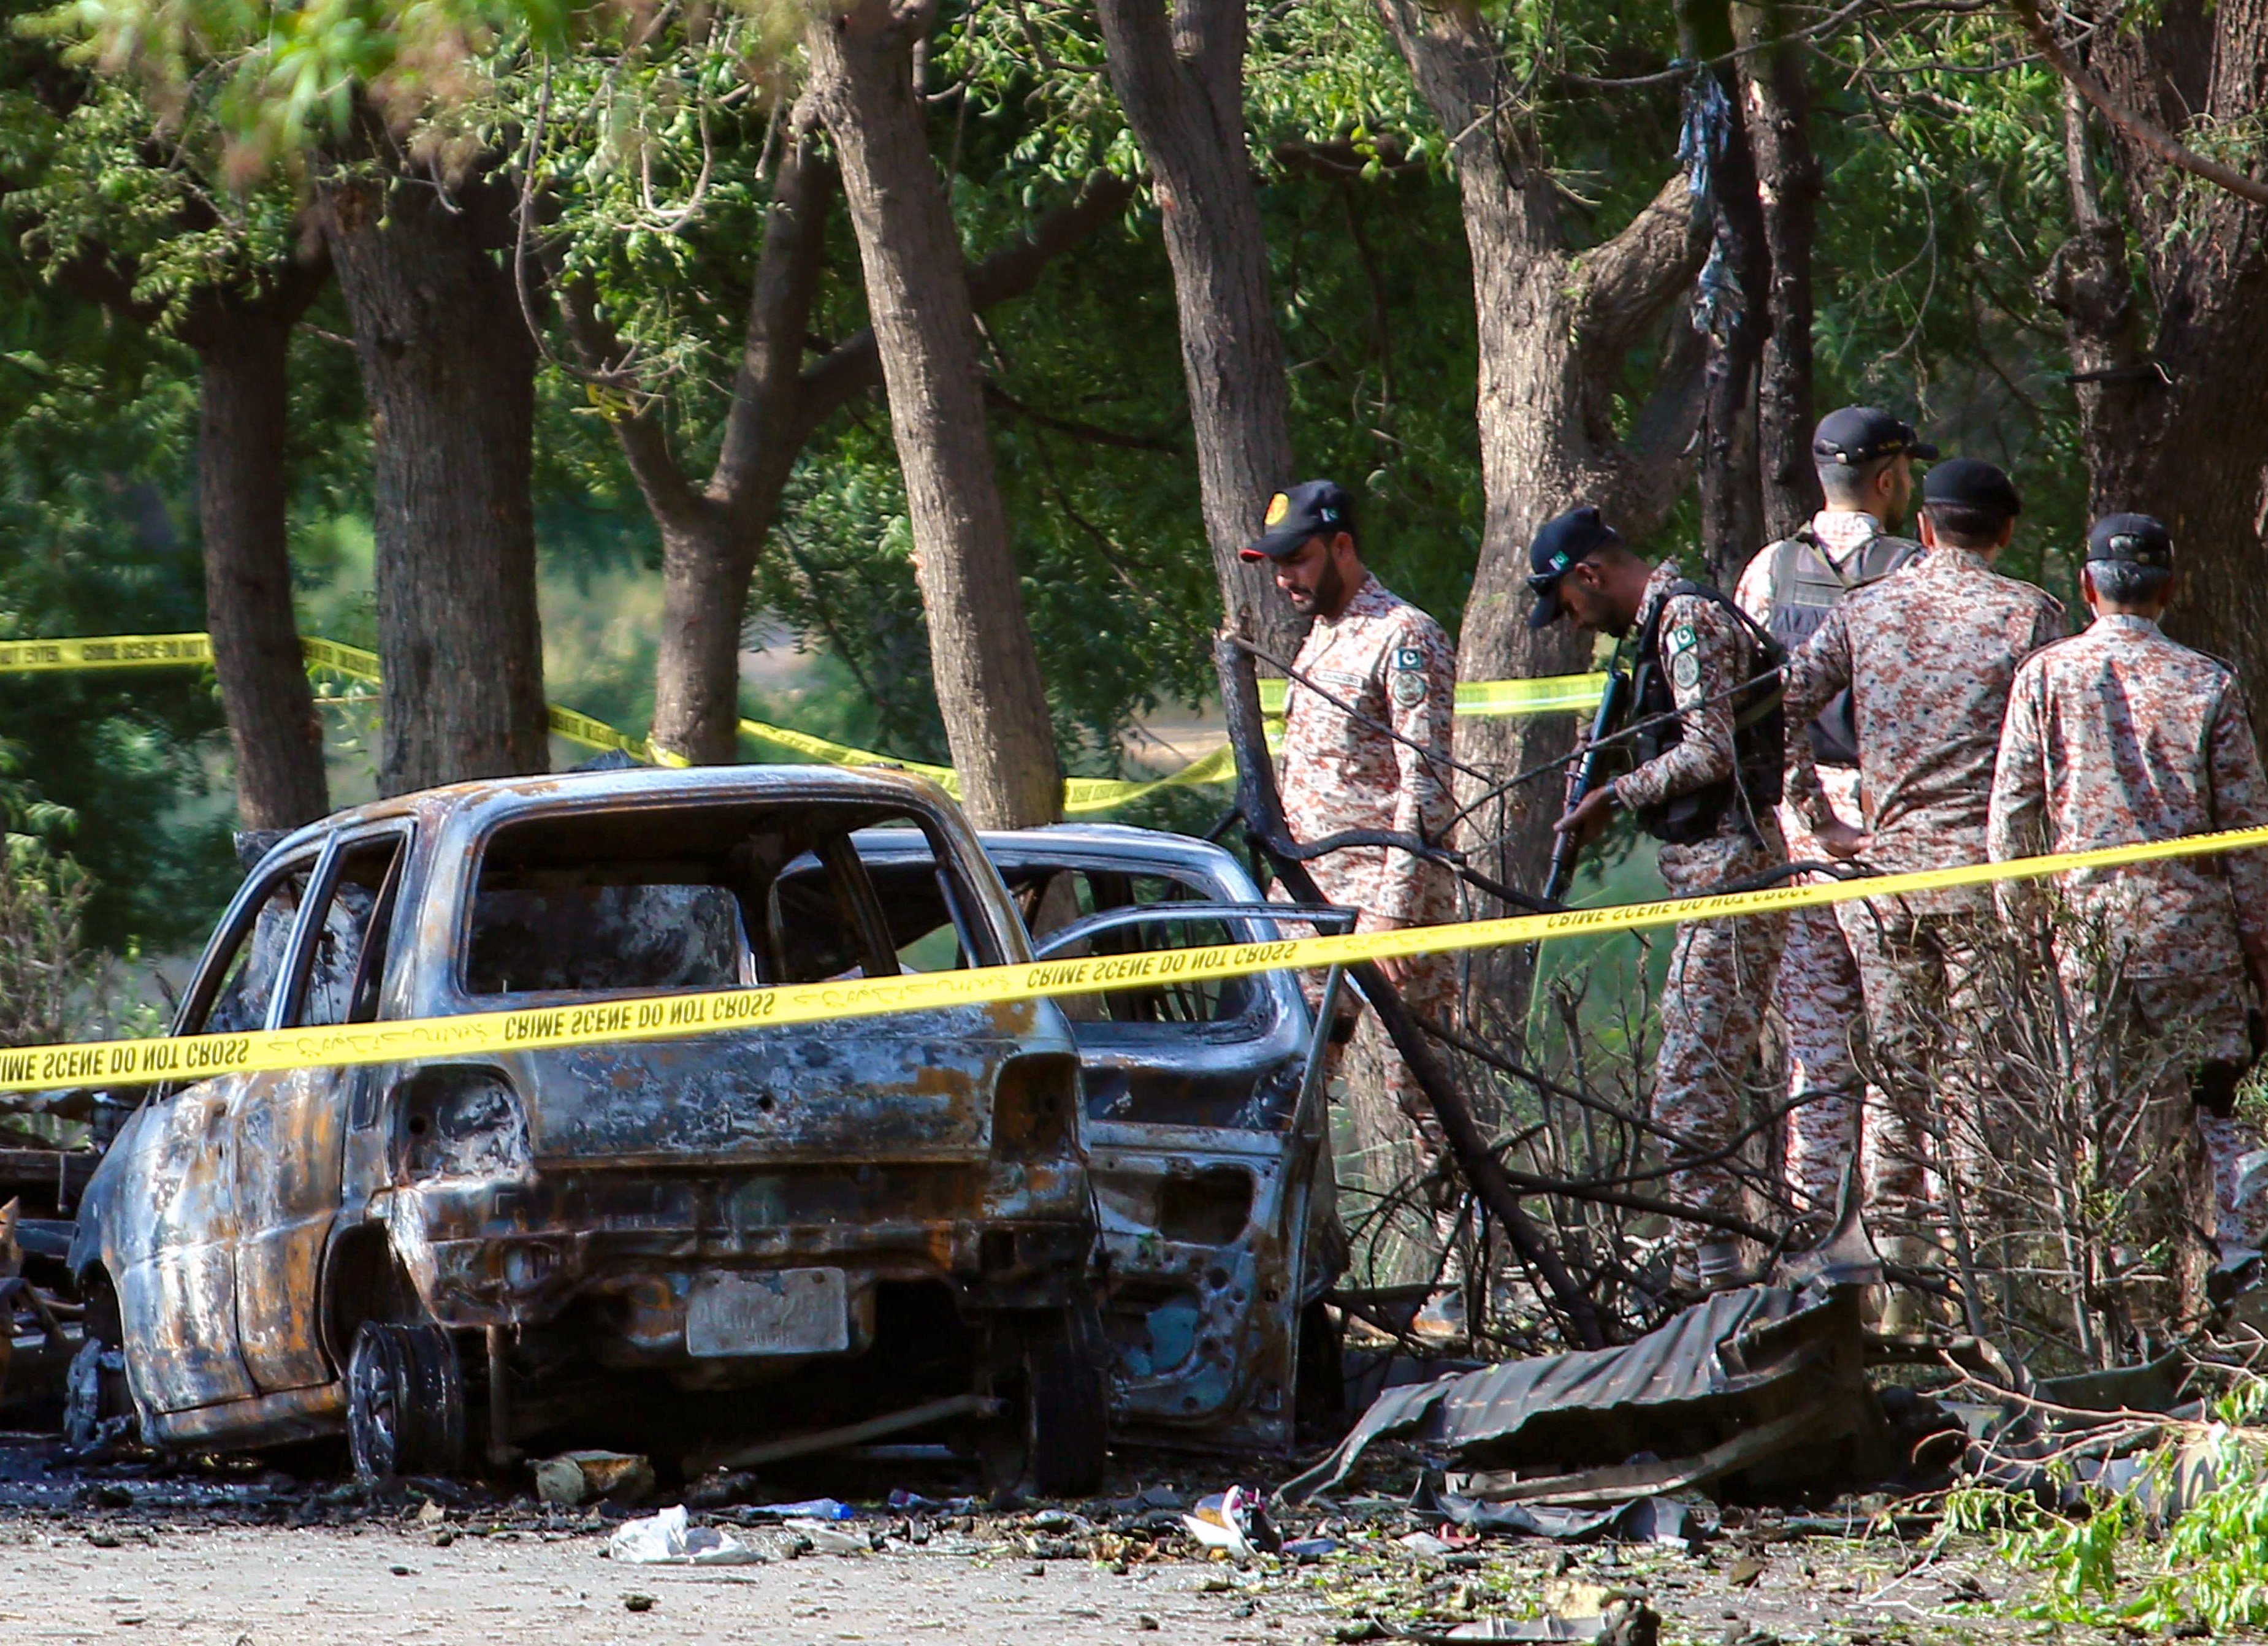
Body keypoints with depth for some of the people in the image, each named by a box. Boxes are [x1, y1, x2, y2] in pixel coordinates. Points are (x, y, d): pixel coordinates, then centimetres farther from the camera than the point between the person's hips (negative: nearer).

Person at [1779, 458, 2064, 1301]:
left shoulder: (1865, 610, 7)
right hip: (1983, 869, -3)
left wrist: (1822, 821, 4)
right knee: (1975, 1076, 0)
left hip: (1883, 863, 3)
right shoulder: (2028, 612, -2)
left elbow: (1779, 706, 0)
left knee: (1896, 1074, 10)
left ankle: (1892, 1282, 10)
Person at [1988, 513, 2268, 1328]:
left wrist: (2021, 926, 9)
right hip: (2191, 917, -1)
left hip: (2086, 917, 1)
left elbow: (2011, 812, 0)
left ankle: (2154, 1296, 4)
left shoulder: (2046, 677, 1)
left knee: (2119, 1115, 5)